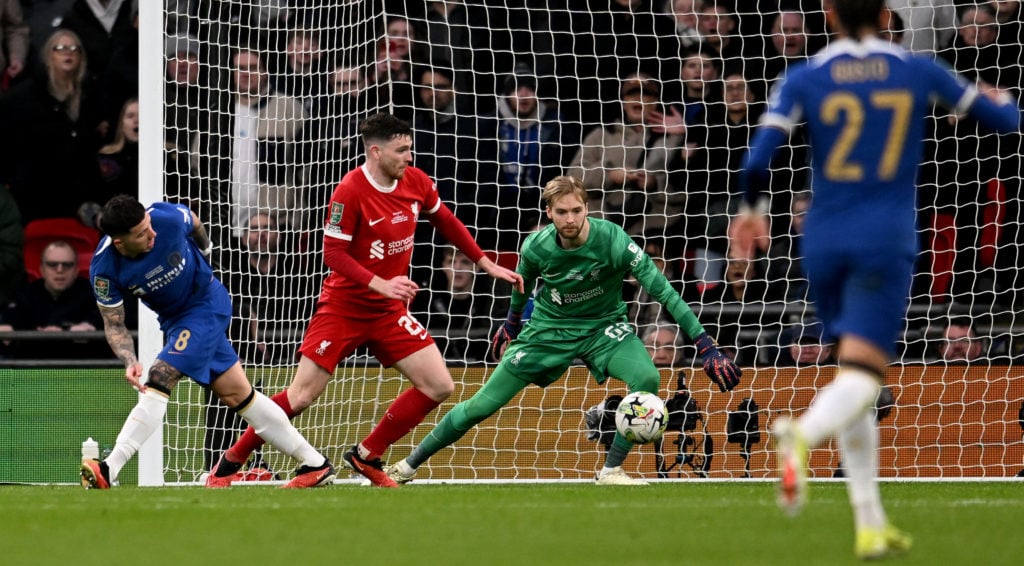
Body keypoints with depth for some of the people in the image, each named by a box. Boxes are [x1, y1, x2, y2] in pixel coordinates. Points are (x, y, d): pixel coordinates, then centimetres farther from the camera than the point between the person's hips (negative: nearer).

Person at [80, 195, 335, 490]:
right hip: (171, 319, 4)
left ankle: (109, 470, -25)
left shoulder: (168, 218, -28)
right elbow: (114, 325, -13)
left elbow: (195, 223, -1)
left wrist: (205, 249, 17)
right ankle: (315, 465, 18)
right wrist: (129, 362, -30)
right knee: (238, 393, 9)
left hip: (206, 304, -4)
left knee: (160, 379, -21)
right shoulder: (104, 269, -22)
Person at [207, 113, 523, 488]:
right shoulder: (350, 192, -20)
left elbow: (445, 221, 16)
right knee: (300, 397, -8)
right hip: (343, 306, -6)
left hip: (389, 310, 6)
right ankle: (229, 464, 9)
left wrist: (487, 264, 17)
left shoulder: (416, 182, -2)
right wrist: (381, 284, -30)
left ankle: (367, 456, 11)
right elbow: (333, 253, -20)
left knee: (439, 387, -4)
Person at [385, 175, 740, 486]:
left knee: (648, 378, -30)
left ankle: (611, 471, -16)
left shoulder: (612, 240, -27)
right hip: (549, 329, 1)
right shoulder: (536, 247, -19)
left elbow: (663, 291, -27)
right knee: (483, 405, -2)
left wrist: (707, 348, -31)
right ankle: (409, 465, 17)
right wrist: (511, 325, 24)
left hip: (603, 326, -1)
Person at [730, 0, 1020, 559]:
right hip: (885, 240, -2)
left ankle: (871, 526, 15)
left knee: (852, 376, 17)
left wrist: (750, 210, 9)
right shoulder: (919, 71, 2)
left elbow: (758, 157, -10)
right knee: (860, 377, -12)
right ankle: (803, 432, -48)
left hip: (823, 241, 2)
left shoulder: (804, 79, 0)